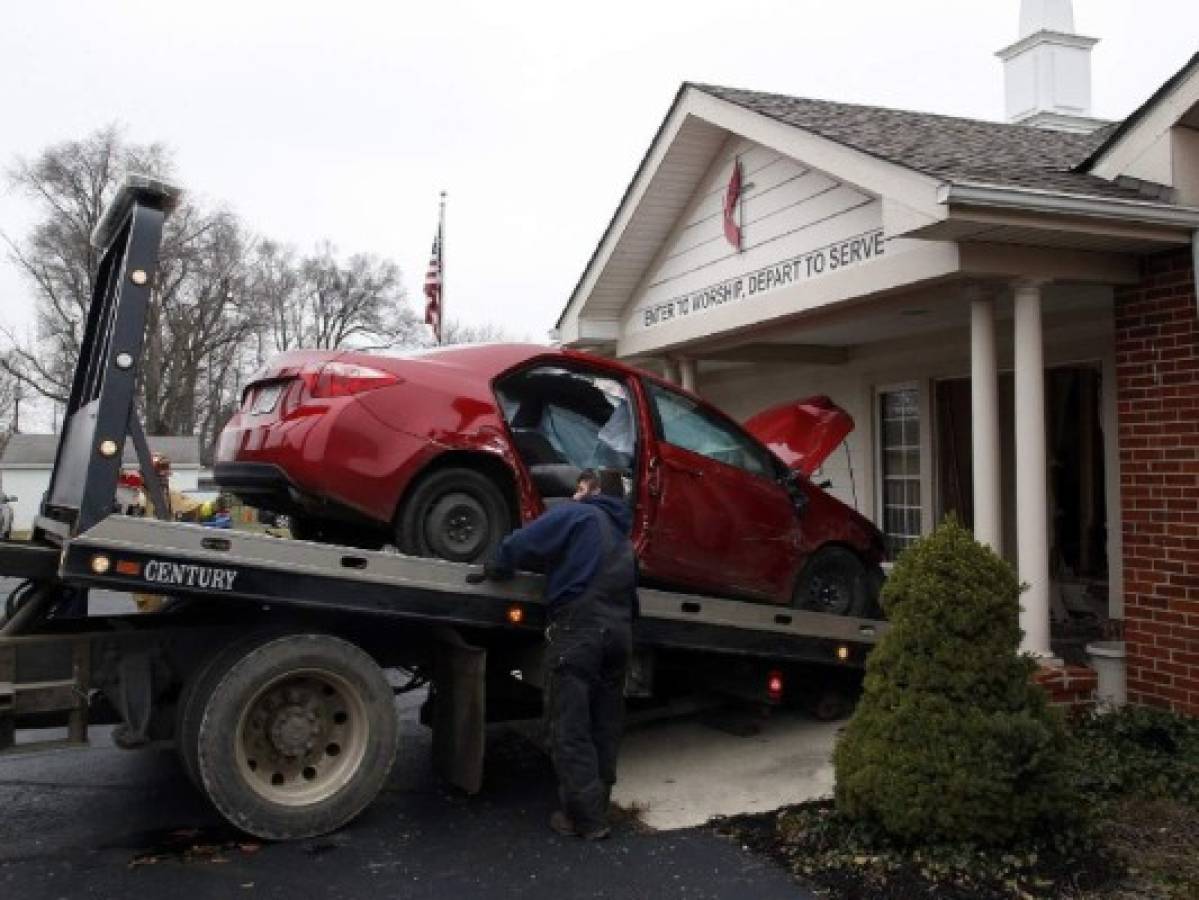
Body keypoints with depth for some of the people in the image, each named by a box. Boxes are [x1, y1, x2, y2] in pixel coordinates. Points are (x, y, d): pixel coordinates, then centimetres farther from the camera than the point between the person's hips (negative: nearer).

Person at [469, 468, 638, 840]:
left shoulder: (573, 514, 1)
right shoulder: (621, 533, 24)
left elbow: (520, 544, -8)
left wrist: (493, 570, 7)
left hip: (579, 629, -7)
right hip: (619, 631, 8)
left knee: (570, 727, -3)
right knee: (605, 726, 13)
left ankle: (585, 816, -3)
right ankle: (598, 807, 20)